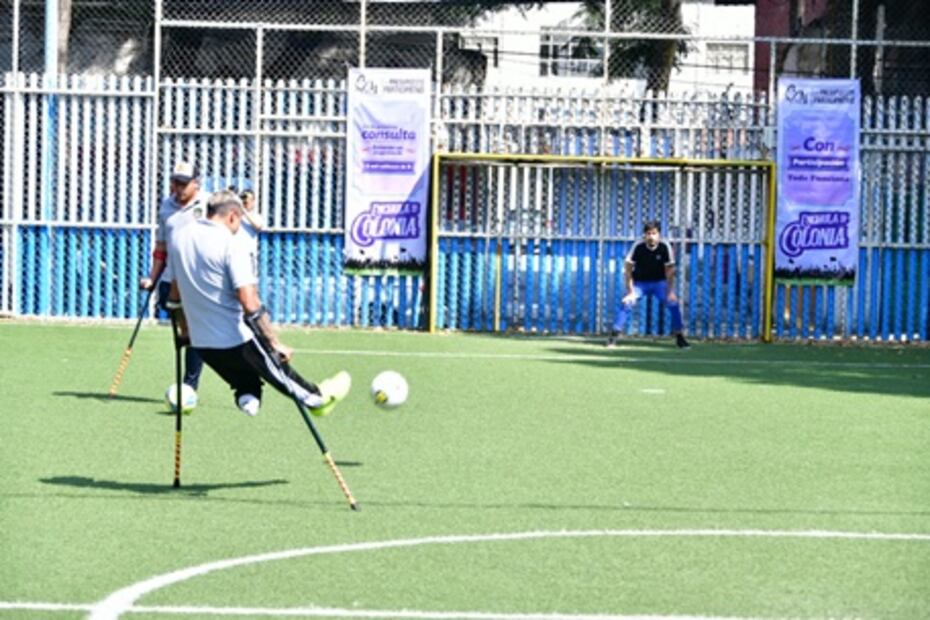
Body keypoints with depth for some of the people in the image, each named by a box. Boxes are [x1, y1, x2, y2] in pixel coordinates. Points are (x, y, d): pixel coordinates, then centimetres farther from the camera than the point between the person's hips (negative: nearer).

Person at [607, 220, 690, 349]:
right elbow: (628, 269, -15)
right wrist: (630, 292, -18)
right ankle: (614, 335, -13)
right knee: (626, 303, -22)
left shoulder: (665, 247, -18)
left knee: (673, 303, -16)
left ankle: (679, 338, -2)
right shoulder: (638, 247, -20)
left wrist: (670, 292, -16)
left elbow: (669, 271, -11)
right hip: (640, 282, -1)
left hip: (659, 282, 1)